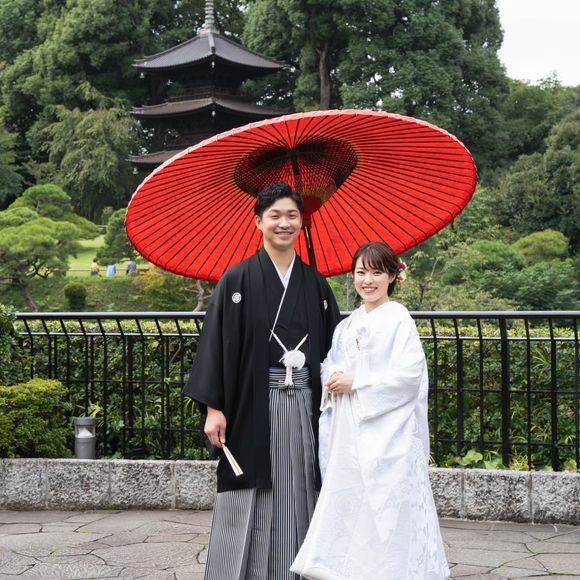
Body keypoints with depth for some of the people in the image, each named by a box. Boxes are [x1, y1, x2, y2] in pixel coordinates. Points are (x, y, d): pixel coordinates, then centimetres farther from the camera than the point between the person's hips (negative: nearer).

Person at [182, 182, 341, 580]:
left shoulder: (316, 284, 10)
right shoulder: (237, 281, -1)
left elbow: (332, 345, 12)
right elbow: (217, 344, -4)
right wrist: (213, 407, -10)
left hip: (304, 406, 3)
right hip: (253, 404, -3)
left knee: (299, 498, 7)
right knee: (251, 505, -1)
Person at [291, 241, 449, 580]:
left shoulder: (398, 319, -6)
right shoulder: (349, 324, 14)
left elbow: (410, 374, -14)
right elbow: (331, 366, 20)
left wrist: (355, 383, -13)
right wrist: (334, 380, -5)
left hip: (386, 433, -6)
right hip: (348, 432, 7)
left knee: (386, 508, -6)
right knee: (348, 503, 7)